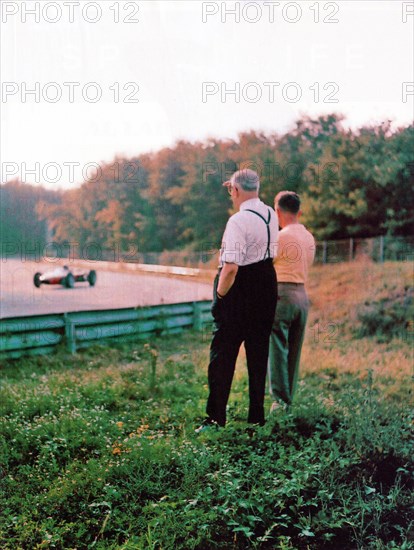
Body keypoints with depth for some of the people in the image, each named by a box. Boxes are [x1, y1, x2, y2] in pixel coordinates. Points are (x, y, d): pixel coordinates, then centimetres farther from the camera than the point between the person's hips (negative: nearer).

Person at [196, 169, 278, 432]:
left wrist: (220, 295, -11)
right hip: (267, 284, 7)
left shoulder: (238, 220, -19)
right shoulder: (271, 215, 5)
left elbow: (231, 267, -25)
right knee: (259, 352, 14)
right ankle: (257, 415, 21)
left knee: (223, 353, 1)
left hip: (240, 287, -7)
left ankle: (216, 417, 3)